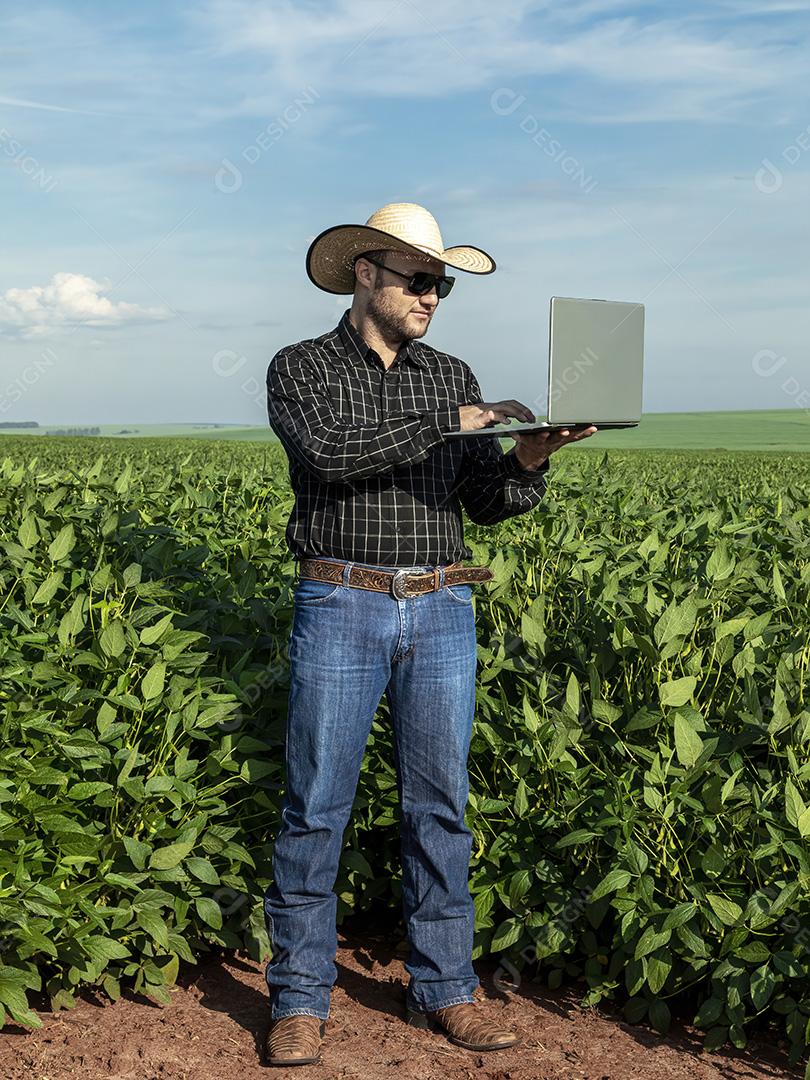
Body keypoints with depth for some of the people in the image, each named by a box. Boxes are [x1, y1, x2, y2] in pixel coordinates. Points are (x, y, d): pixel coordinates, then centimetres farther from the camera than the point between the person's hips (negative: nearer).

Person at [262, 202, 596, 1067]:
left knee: (439, 805, 7)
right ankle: (301, 999, 12)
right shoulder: (299, 369, 3)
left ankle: (443, 989, 19)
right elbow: (329, 452, -18)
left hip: (441, 613, 4)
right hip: (341, 607, -3)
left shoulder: (453, 377, 13)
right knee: (316, 807, -1)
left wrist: (528, 459, -13)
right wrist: (448, 424, -19)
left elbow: (485, 503, 8)